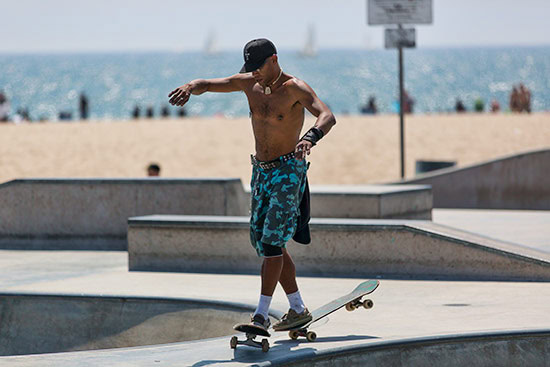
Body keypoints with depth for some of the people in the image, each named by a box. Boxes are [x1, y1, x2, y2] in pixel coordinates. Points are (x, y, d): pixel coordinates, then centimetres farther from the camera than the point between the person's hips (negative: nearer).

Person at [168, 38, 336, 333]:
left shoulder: (294, 88, -15)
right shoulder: (248, 83, 5)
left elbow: (327, 116, -29)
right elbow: (207, 84, 8)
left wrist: (310, 137, -50)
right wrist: (189, 87, -17)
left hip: (289, 170, -7)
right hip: (261, 171, 8)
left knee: (272, 242, -15)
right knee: (263, 242, 8)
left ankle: (261, 315, -15)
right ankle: (298, 309, 17)